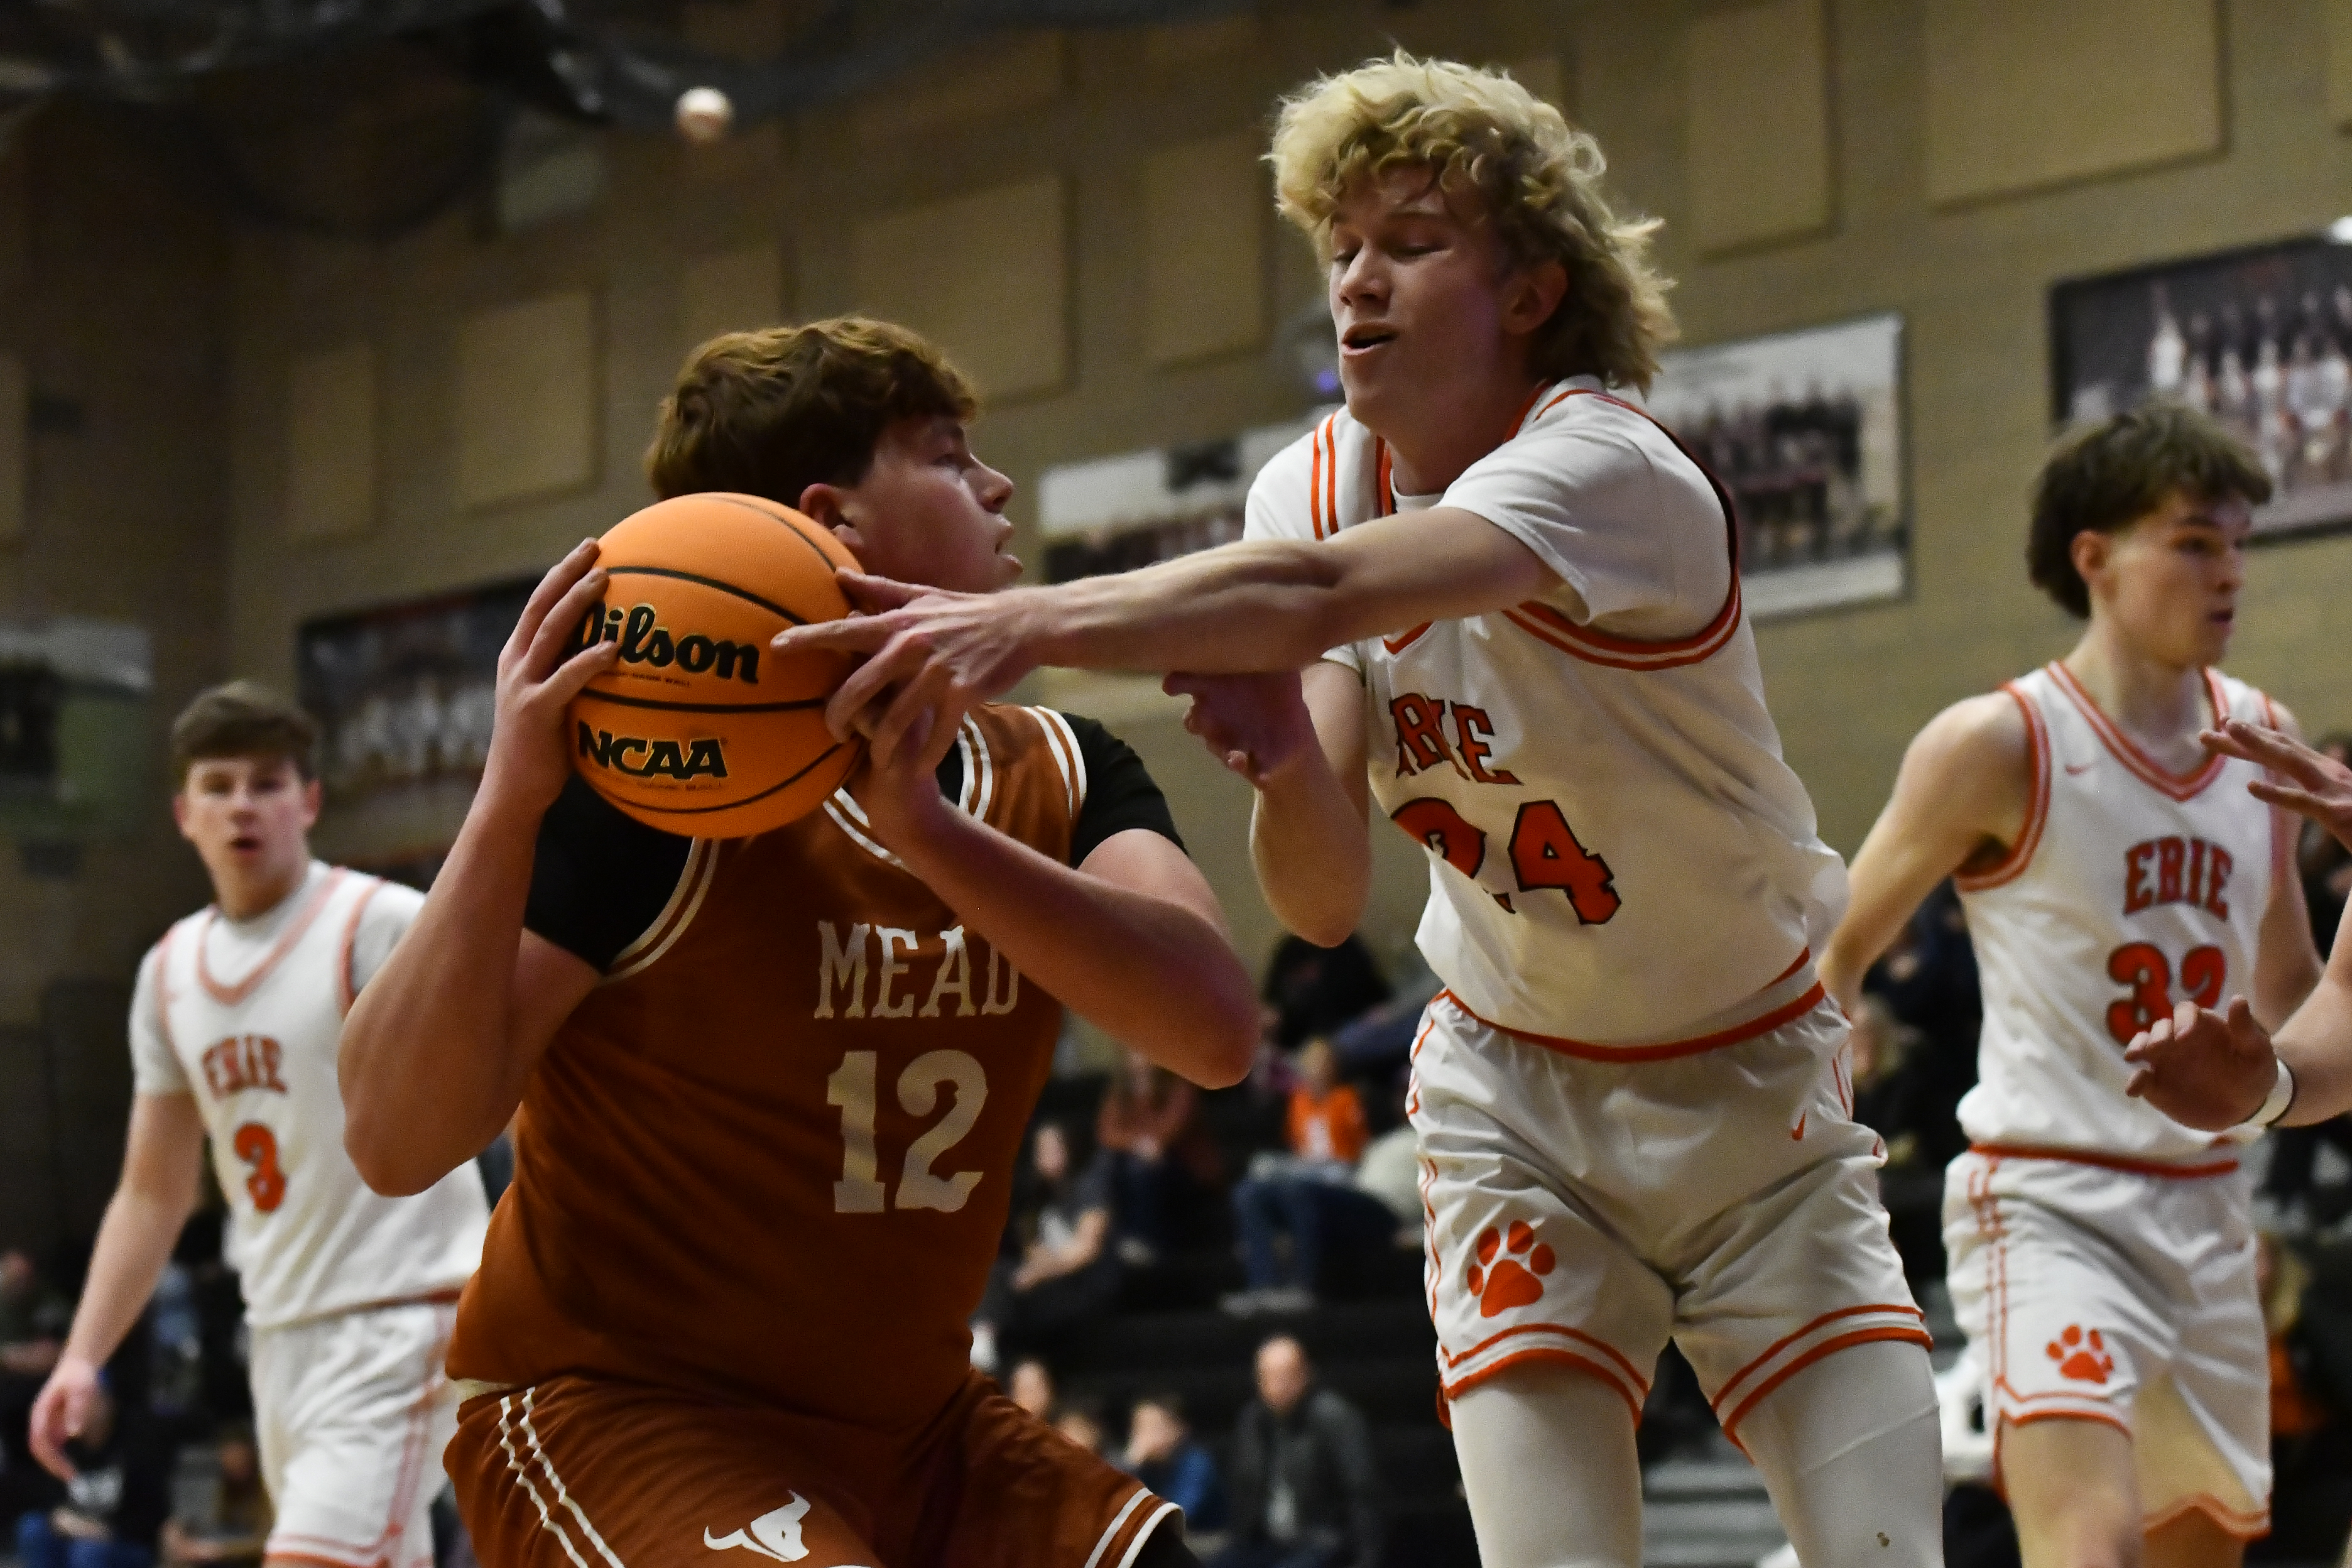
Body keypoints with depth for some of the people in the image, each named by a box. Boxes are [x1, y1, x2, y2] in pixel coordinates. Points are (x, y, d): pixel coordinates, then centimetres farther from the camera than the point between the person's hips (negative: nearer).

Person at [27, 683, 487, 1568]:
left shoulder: (385, 925, -8)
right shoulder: (169, 972, 13)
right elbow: (152, 1194, 19)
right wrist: (83, 1356, 10)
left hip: (397, 1326, -7)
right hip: (282, 1338, 7)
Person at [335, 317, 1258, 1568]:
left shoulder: (1058, 777, 2)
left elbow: (1216, 1030, -18)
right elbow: (397, 1144, -22)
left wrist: (924, 828, -29)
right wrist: (507, 806, -34)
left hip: (908, 1424, 7)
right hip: (613, 1414, -7)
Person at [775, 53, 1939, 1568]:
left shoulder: (1614, 475, -25)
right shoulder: (1317, 481, -7)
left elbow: (1333, 592, -48)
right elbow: (1326, 901, -14)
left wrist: (1029, 622, -61)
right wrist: (1281, 758, -36)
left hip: (1748, 1098, -3)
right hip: (1515, 1100, 3)